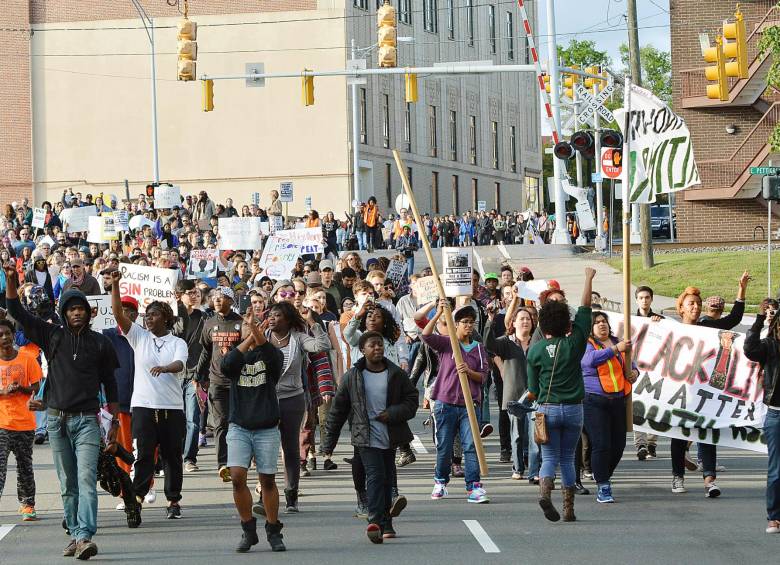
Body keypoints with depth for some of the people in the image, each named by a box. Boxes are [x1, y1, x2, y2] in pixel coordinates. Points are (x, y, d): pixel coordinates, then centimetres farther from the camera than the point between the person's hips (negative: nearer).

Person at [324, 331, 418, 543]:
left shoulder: (396, 374, 5)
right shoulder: (352, 377, 1)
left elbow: (412, 400, 7)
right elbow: (338, 411, 6)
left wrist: (392, 414, -12)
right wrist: (329, 444, 6)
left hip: (390, 437, 3)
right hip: (367, 438, -3)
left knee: (387, 478, 10)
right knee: (375, 476, -17)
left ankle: (385, 524, 20)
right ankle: (376, 521, -26)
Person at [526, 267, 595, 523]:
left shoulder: (535, 350, -3)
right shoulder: (574, 343, -5)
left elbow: (533, 389, 3)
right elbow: (585, 309, 5)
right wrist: (589, 278, 14)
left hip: (547, 408, 0)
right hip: (573, 408, 1)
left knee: (550, 458, 2)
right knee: (568, 458, 11)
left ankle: (544, 491, -27)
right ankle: (569, 509, 8)